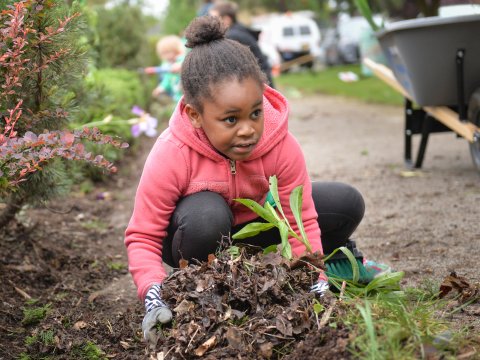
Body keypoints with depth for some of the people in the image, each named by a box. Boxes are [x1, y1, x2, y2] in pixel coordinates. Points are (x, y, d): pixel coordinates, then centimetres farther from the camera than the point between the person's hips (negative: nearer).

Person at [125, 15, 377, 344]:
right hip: (198, 232, -3)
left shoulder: (282, 145, -27)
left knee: (348, 204, -14)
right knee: (206, 214, -42)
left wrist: (314, 282, -31)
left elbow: (301, 221, -20)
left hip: (252, 220, 3)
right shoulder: (169, 157, -34)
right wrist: (153, 297, -42)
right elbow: (142, 237, -26)